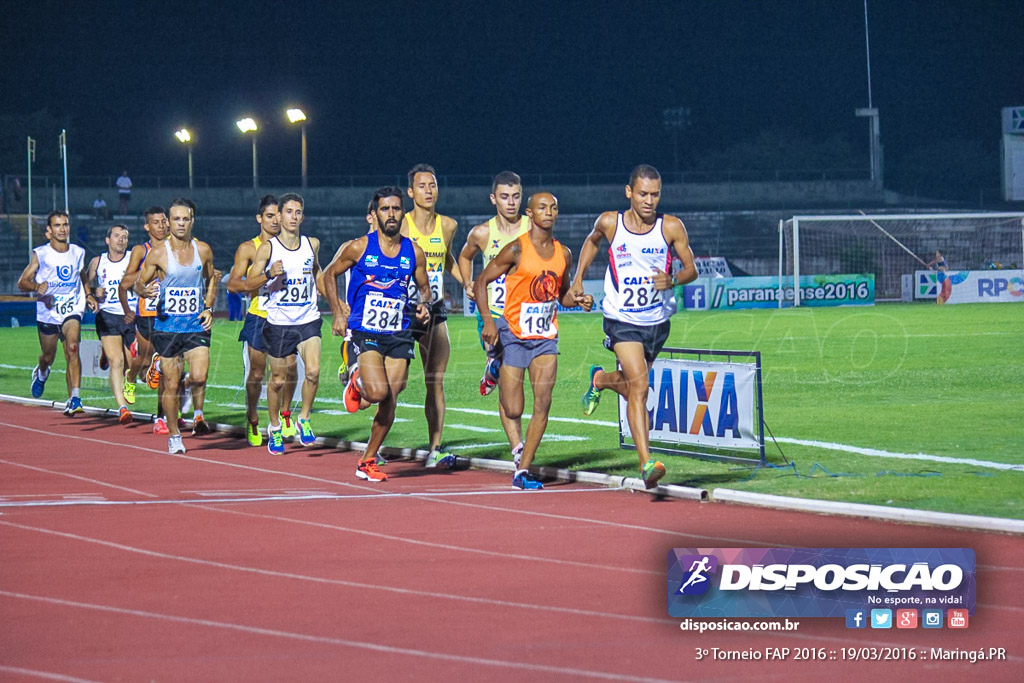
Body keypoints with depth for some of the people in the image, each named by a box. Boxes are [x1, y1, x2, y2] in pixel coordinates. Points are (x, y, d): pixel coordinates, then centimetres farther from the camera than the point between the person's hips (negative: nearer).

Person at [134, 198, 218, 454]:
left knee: (199, 377, -18)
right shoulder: (158, 254, -5)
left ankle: (198, 414, 11)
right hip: (167, 326, -1)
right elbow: (138, 284, 2)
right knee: (171, 383, 3)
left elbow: (211, 280, 20)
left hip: (196, 325, 1)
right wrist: (146, 290, -22)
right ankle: (174, 435, 18)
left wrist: (209, 308, 7)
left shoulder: (203, 250, 3)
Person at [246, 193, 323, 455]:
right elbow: (249, 282, -4)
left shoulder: (312, 244, 5)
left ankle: (304, 420, 4)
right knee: (278, 379, 6)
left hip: (308, 319, 2)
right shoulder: (268, 248, -6)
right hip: (278, 322, -2)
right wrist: (269, 275, -22)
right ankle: (274, 428, 27)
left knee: (313, 371, -17)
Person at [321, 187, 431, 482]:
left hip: (399, 335, 3)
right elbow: (329, 275, 8)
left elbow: (424, 286, 17)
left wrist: (423, 305, -5)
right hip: (365, 332, -3)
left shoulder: (414, 252, 3)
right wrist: (337, 313, 0)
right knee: (378, 392, -21)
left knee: (389, 401, 2)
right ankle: (357, 383, 17)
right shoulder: (360, 247, -4)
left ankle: (367, 462, 18)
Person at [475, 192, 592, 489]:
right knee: (514, 410, -5)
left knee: (543, 405, -8)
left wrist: (578, 300, -2)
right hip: (513, 334, -4)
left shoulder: (563, 254, 6)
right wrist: (488, 321, -17)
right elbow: (481, 281, -6)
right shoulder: (517, 249, -10)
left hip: (546, 336, 4)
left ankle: (522, 471, -1)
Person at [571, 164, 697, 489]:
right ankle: (646, 463, -23)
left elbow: (691, 269, -1)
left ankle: (600, 379, 55)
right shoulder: (609, 223, -7)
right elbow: (592, 242, 16)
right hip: (622, 319, -3)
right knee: (639, 385, -20)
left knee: (632, 388, 20)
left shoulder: (671, 227, -8)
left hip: (658, 320, 3)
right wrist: (578, 280, 12)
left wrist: (672, 280, -22)